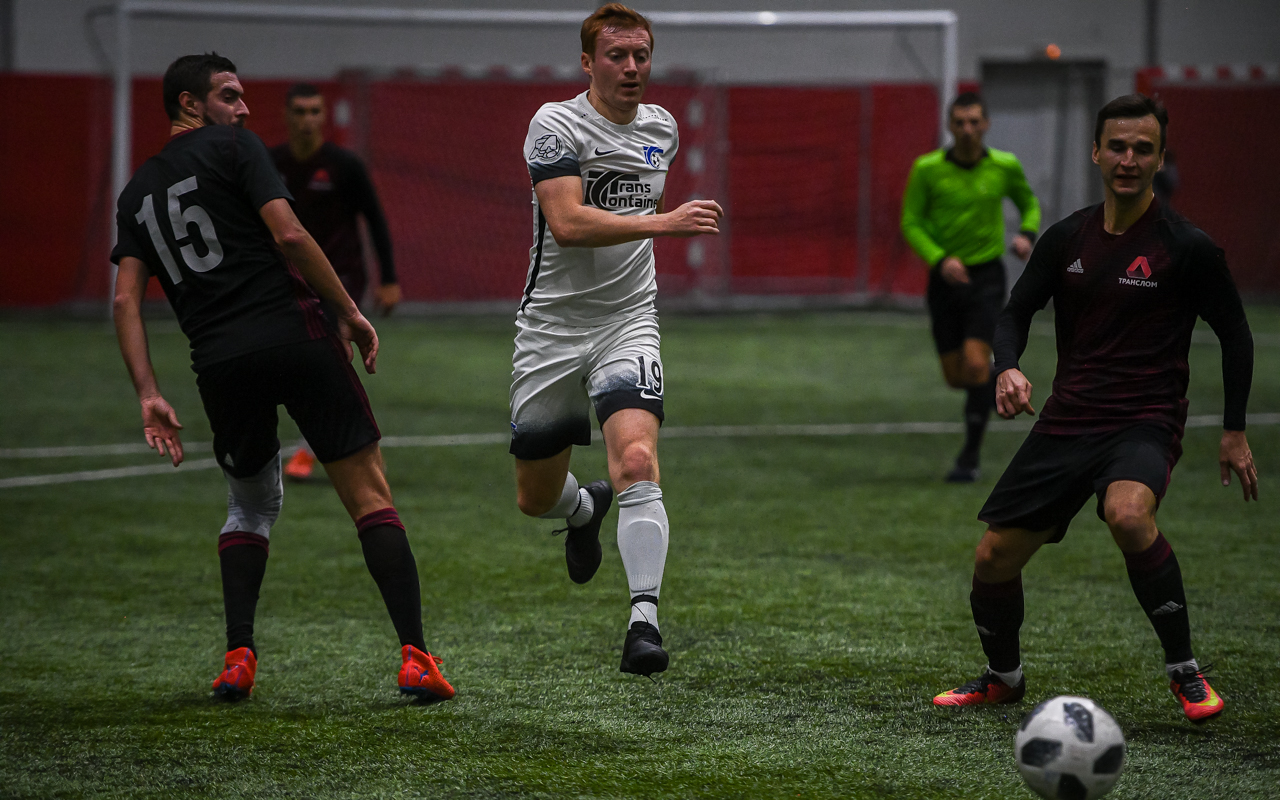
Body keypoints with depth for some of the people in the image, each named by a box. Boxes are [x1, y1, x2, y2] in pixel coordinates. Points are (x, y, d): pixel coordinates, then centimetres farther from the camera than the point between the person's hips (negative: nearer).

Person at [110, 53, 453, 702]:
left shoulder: (137, 193, 18)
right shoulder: (232, 147, 3)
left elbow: (126, 300, 9)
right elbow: (288, 235, -9)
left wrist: (149, 395, 5)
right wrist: (350, 313, -4)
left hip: (219, 365, 5)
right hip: (292, 333, -5)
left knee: (251, 503, 25)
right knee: (369, 495, -2)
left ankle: (238, 658, 9)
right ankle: (414, 656, -12)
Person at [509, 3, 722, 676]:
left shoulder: (662, 128, 7)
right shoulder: (556, 124, -11)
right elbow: (567, 221, -24)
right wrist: (663, 223, -29)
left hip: (627, 324, 2)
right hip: (551, 328, -2)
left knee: (637, 461, -23)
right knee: (536, 498, 9)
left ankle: (644, 621, -25)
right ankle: (585, 510, 46)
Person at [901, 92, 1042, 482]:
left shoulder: (1005, 166, -5)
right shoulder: (926, 169, -9)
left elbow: (1029, 204, 13)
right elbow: (911, 223, -5)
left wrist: (1026, 234, -9)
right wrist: (940, 260, -21)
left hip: (986, 275, -1)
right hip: (946, 278, 1)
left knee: (975, 365, -18)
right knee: (955, 377, 5)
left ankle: (970, 458, -8)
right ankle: (999, 381, 42)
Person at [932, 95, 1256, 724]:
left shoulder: (1186, 248, -6)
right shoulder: (1067, 239, 6)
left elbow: (1235, 334, 4)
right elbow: (1016, 313, 14)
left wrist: (1234, 432, 3)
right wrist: (1008, 368, -8)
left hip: (1145, 422, -5)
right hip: (1067, 420, 5)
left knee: (1128, 514, -37)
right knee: (994, 558, 2)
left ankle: (1185, 671, -20)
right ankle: (1003, 678, 31)